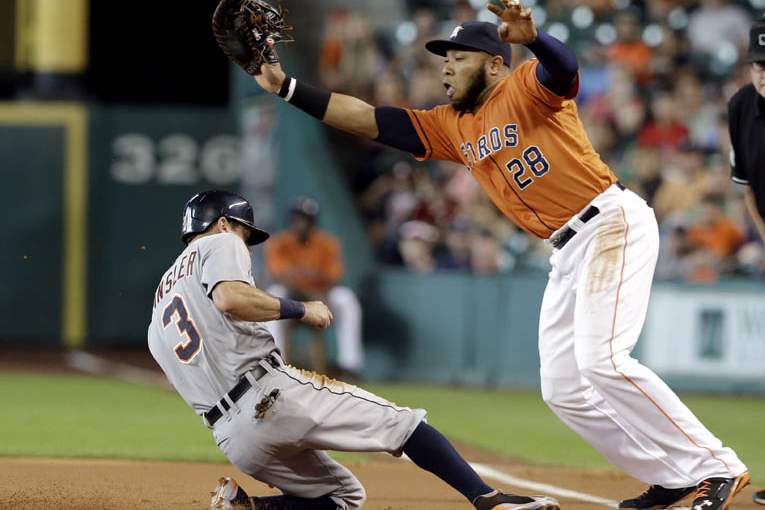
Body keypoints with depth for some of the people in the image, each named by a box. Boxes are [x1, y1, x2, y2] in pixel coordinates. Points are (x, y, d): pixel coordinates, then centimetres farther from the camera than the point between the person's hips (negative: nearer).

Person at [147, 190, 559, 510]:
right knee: (401, 421, 0)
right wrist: (300, 309, -6)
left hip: (234, 440, 7)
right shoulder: (219, 245, 7)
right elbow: (230, 298, -16)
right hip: (272, 395, -7)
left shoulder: (158, 321, 28)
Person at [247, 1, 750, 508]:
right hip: (568, 253, 10)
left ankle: (718, 469, -20)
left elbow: (564, 67, -29)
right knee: (564, 391, 6)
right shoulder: (452, 127, 17)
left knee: (601, 360, -24)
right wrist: (287, 86, 9)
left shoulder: (525, 87, -6)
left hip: (613, 223, -10)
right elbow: (367, 119, 16)